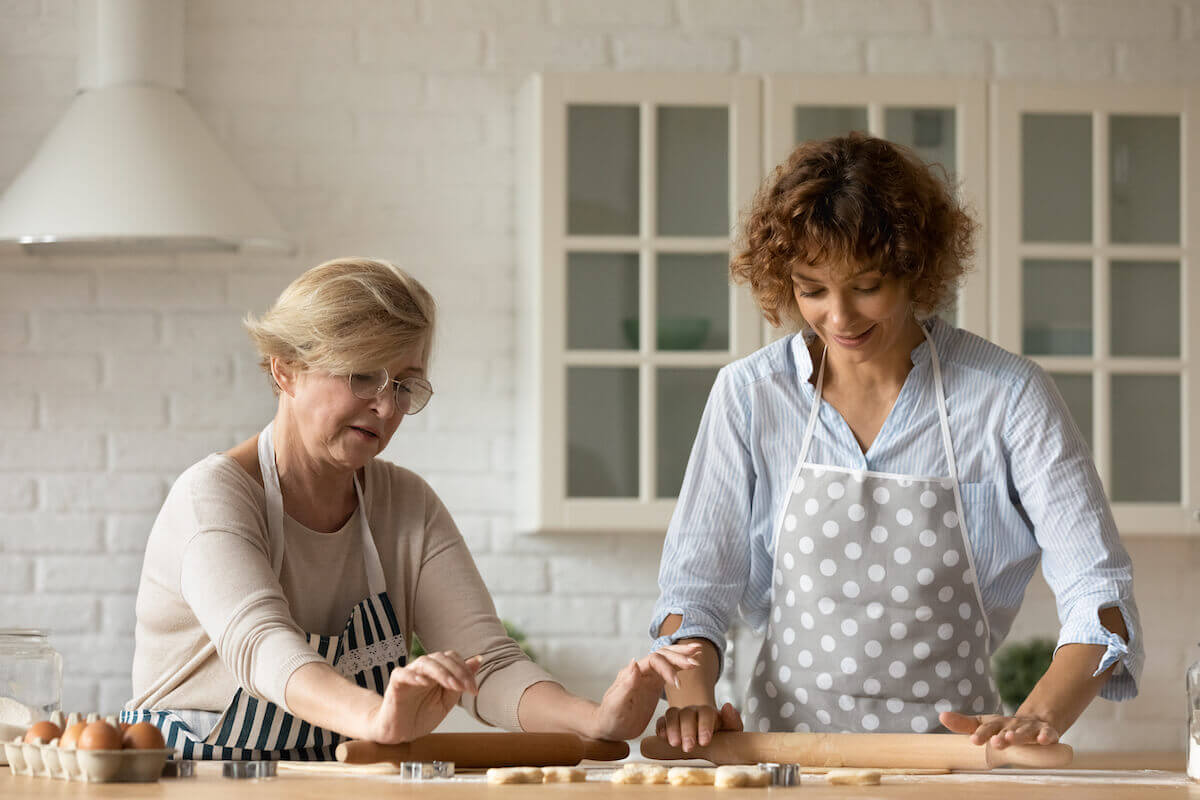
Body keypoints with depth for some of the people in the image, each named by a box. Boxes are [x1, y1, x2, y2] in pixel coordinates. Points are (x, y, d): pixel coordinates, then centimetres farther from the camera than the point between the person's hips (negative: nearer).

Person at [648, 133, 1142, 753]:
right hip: (782, 745, 2)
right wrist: (692, 699, -11)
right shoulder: (749, 395, 7)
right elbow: (694, 586, 11)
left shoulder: (1008, 397, 0)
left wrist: (1038, 718, -21)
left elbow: (1098, 592, -3)